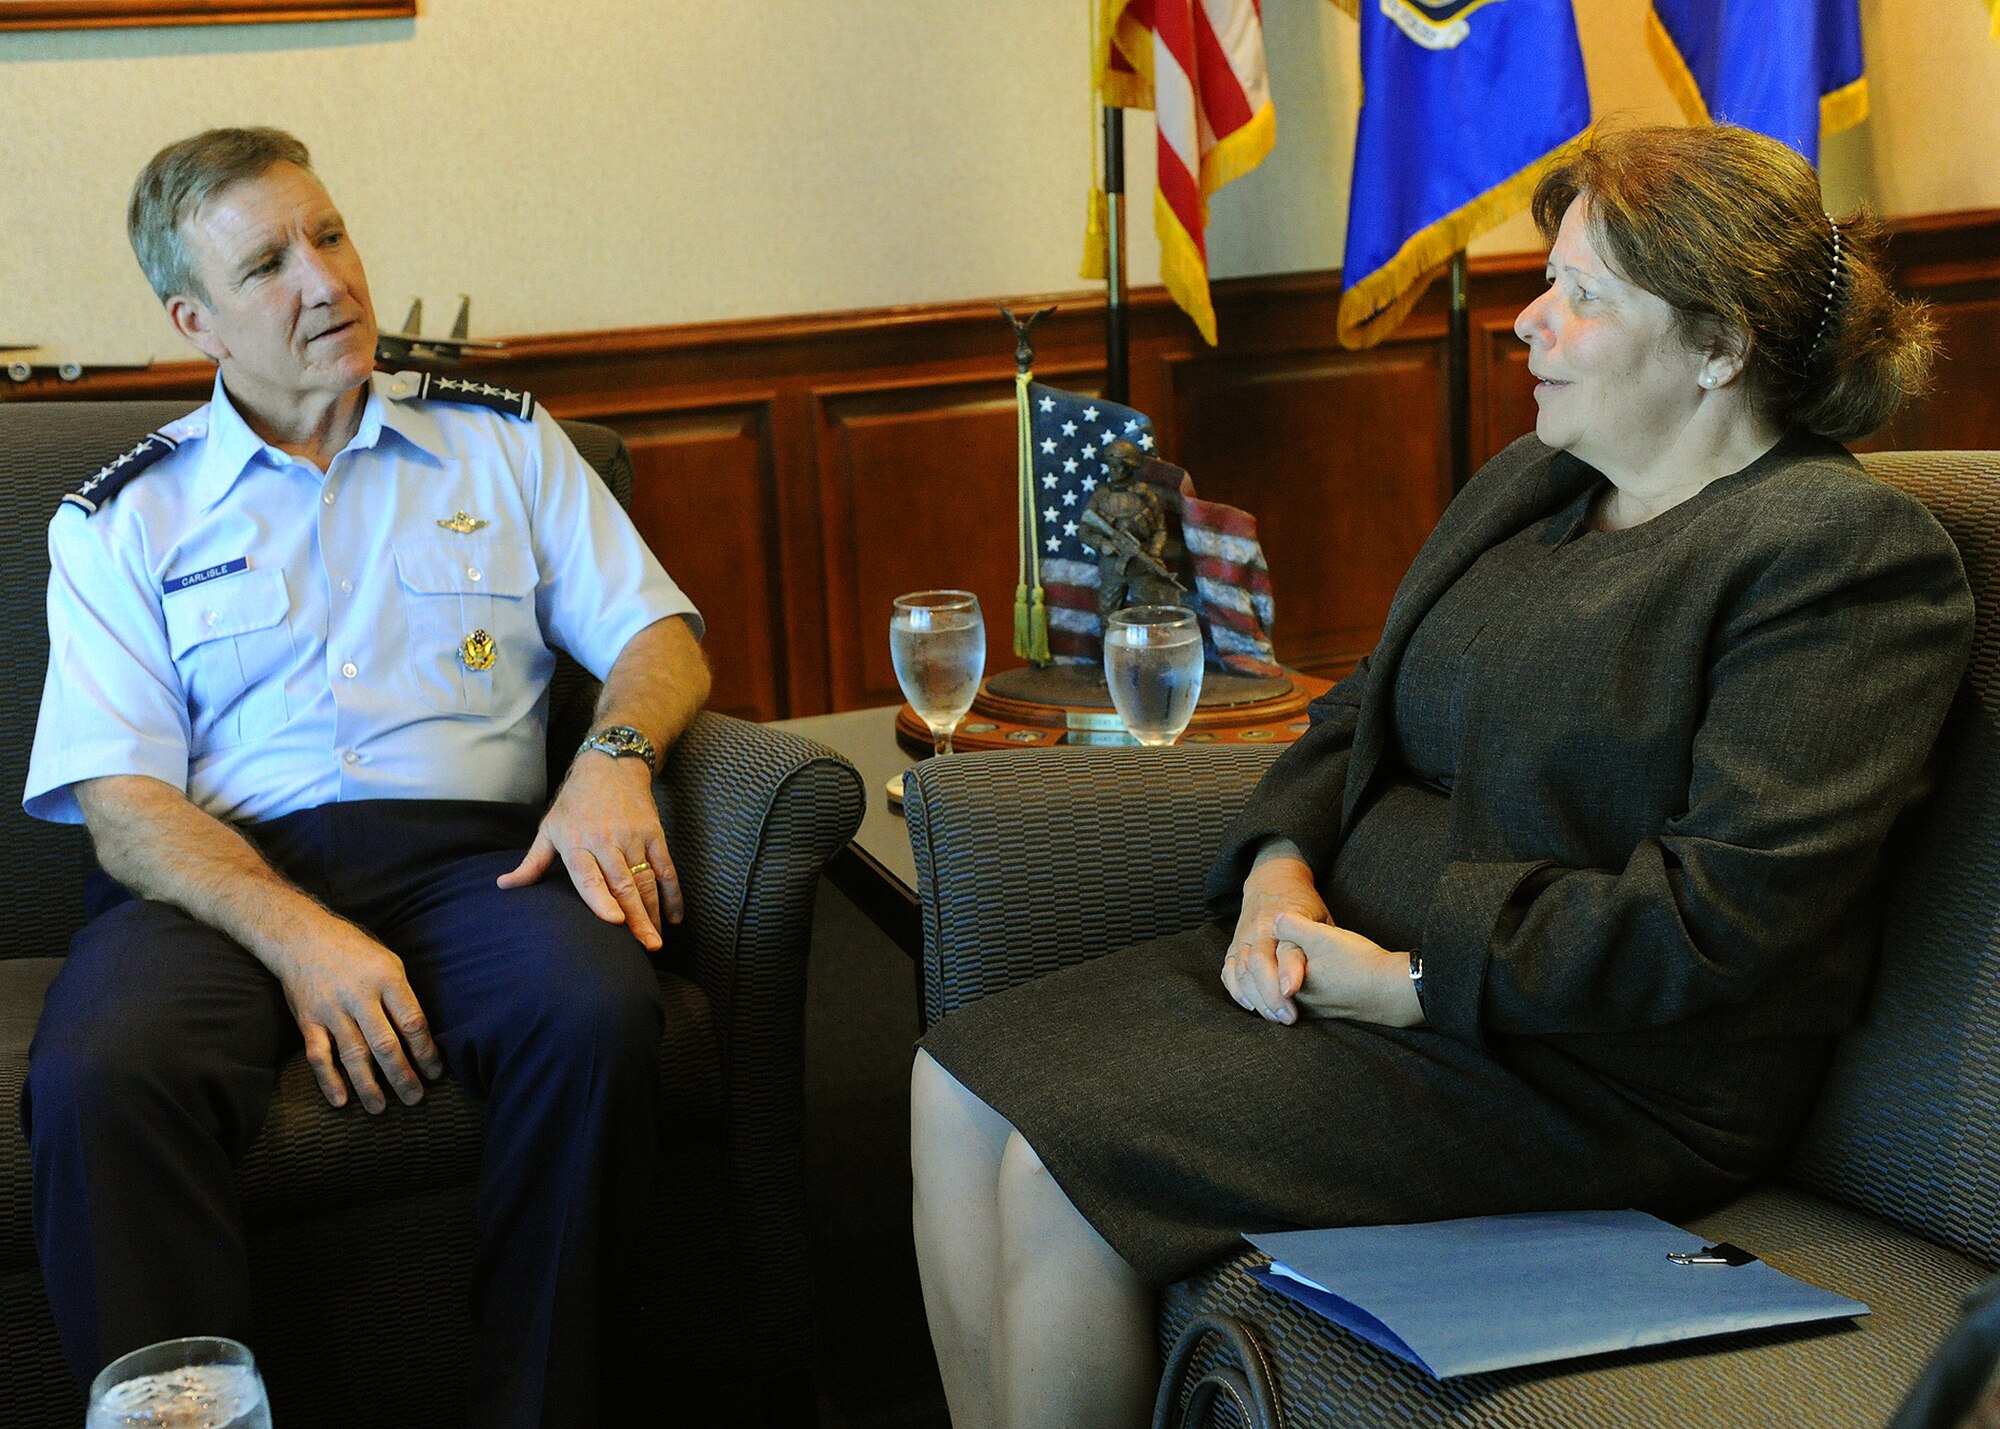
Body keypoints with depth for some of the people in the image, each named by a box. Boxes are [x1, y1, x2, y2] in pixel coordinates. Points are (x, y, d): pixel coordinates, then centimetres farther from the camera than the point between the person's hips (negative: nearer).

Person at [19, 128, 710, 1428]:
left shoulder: (502, 441, 19)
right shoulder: (123, 521, 13)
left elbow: (661, 634, 15)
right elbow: (122, 806, 2)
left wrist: (614, 757, -10)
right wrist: (298, 936, -17)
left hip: (465, 852, 1)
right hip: (224, 874, 0)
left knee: (600, 1010, -33)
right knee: (97, 1077, -33)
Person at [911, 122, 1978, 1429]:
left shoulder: (1856, 552, -12)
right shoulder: (1528, 481, 15)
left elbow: (1727, 914, -21)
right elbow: (1366, 710, 20)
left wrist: (1415, 980, -20)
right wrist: (1283, 868, -2)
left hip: (1585, 1073, -8)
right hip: (1350, 963, 9)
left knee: (1066, 1170, -21)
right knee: (962, 1083, -6)